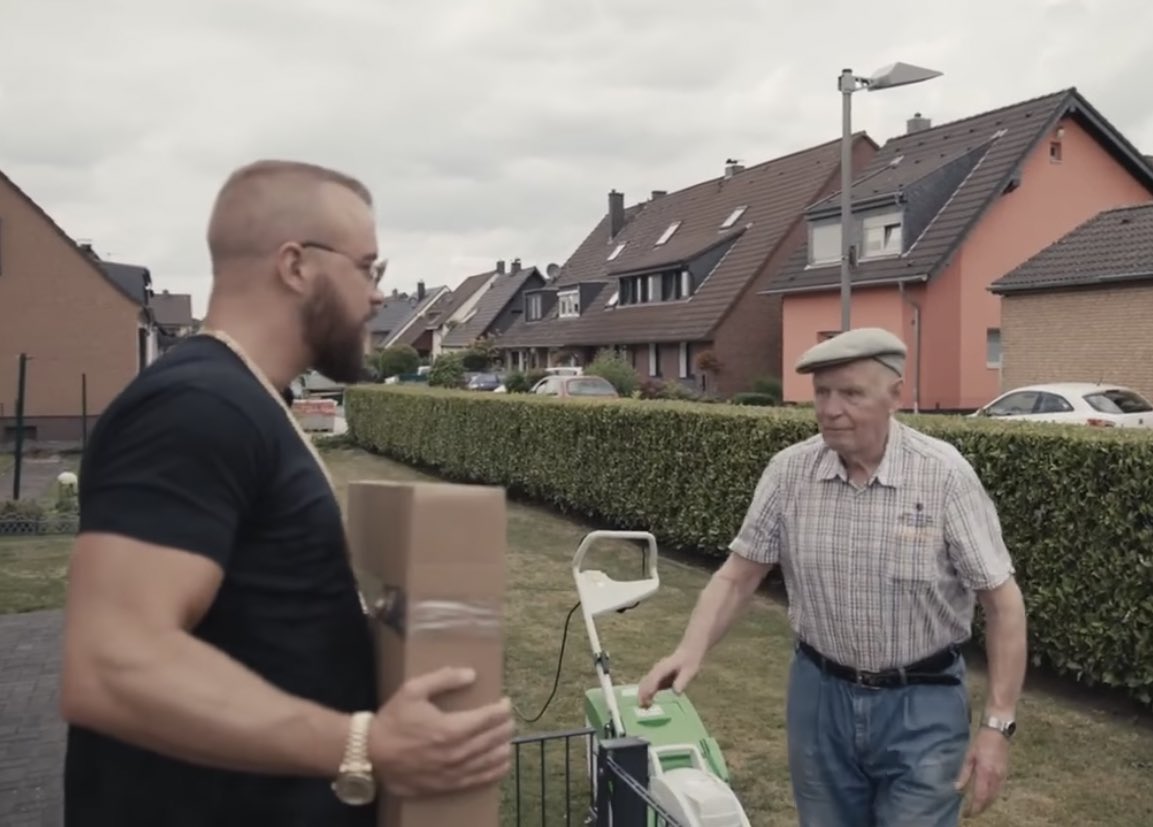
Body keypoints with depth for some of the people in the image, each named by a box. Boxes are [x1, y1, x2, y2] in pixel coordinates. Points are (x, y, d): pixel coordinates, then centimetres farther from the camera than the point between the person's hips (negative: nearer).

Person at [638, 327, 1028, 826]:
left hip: (922, 702, -3)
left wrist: (997, 724, -13)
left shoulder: (945, 475, -16)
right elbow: (737, 576, -2)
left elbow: (1003, 603, -11)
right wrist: (691, 652, -17)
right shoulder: (789, 471, -8)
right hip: (819, 694, 3)